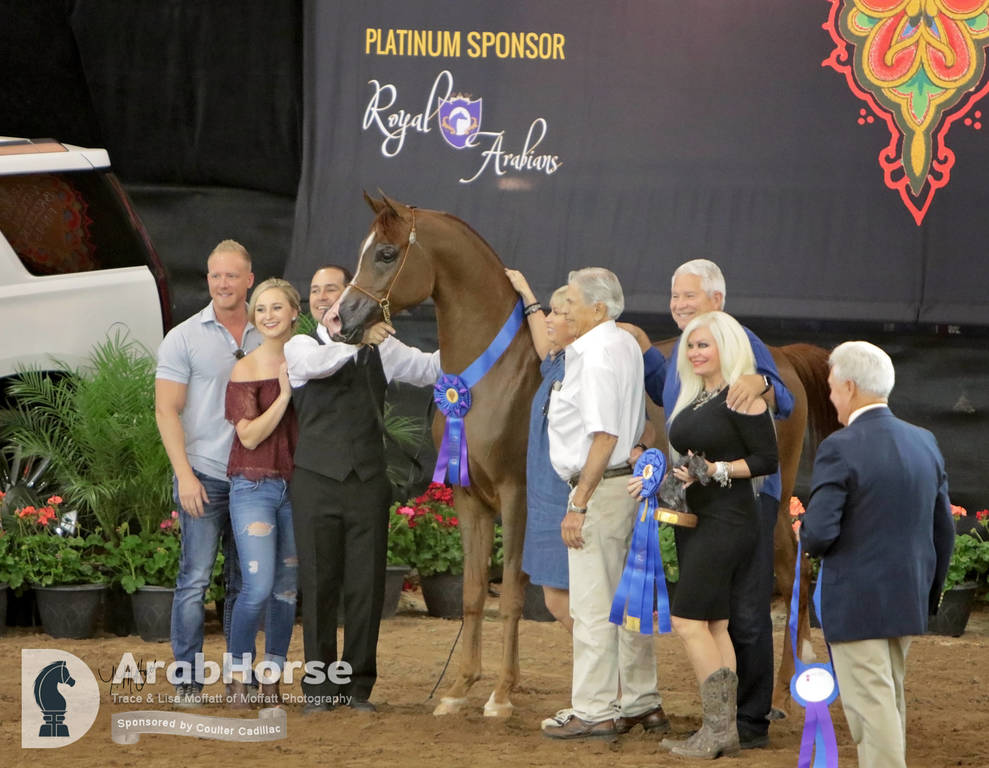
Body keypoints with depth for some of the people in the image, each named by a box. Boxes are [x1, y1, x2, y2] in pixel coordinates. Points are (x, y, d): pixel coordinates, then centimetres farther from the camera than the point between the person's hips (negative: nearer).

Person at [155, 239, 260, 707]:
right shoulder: (184, 338, -1)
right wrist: (184, 474, -13)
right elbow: (167, 411, -5)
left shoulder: (264, 339, 9)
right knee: (195, 580, -6)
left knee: (246, 583, 8)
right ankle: (187, 680, -2)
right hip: (205, 476, -4)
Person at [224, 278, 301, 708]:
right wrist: (284, 395, -17)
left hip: (297, 486, 4)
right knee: (258, 587, -14)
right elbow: (250, 435, -11)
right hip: (254, 487, -4)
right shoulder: (245, 370, -4)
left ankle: (272, 680, 16)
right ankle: (238, 677, 1)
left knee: (286, 589, 6)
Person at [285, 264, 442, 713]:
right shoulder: (300, 347, 6)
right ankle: (320, 686, 9)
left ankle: (358, 685, 11)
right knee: (319, 585, 1)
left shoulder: (380, 348, 14)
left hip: (368, 480, 2)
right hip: (316, 479, -2)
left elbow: (432, 368, 15)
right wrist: (357, 339, -28)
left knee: (367, 587, 1)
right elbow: (316, 364, -17)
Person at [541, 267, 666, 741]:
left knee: (592, 606, -5)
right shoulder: (627, 346, 13)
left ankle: (593, 712, -3)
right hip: (630, 483, 10)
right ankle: (642, 703, 22)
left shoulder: (596, 354, -17)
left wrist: (578, 504, -22)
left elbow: (604, 436, -23)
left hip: (600, 487, -10)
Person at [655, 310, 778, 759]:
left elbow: (766, 461, -13)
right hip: (693, 519, 9)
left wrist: (713, 471, -19)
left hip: (725, 522, -9)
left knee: (689, 621, -13)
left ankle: (718, 729, -10)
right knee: (714, 625, 7)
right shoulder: (694, 399, 15)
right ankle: (724, 730, 9)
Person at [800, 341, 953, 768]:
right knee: (890, 702, 19)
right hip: (906, 600, 7)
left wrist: (807, 540, 2)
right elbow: (943, 530, 9)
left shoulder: (839, 449, -16)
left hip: (855, 604, -7)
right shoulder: (924, 443, 4)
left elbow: (819, 532, -22)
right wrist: (930, 594, 21)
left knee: (871, 708, -4)